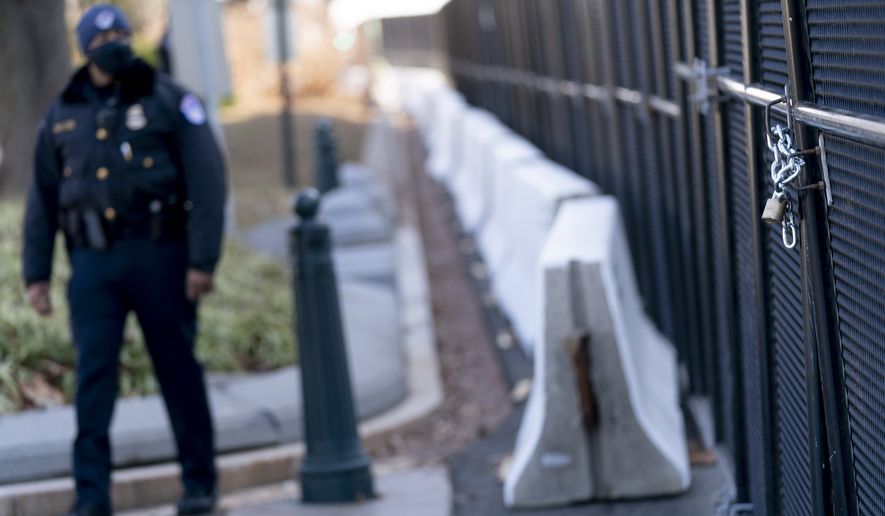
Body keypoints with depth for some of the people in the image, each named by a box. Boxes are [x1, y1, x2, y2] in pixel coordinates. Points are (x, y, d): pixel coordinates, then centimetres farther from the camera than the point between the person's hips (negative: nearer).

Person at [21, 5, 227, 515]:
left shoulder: (169, 101, 1)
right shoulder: (62, 116, 12)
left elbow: (208, 182, -5)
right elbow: (42, 201, 15)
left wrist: (203, 261, -13)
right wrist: (36, 274, 9)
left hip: (158, 255, -2)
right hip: (93, 262, 3)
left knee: (179, 371, 3)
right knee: (93, 376, -5)